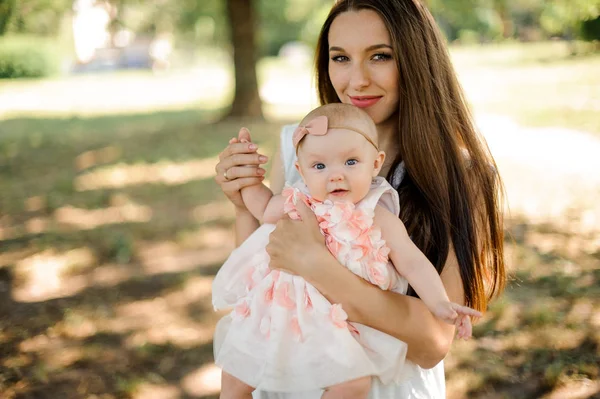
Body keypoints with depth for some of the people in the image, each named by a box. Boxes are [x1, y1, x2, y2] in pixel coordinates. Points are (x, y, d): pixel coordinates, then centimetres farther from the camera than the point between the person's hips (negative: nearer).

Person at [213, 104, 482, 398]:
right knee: (236, 368, 6)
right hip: (280, 313, 3)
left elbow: (414, 265, -10)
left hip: (339, 327, -3)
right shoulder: (298, 204, -2)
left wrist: (440, 304, -23)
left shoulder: (381, 221, -10)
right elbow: (264, 209, 18)